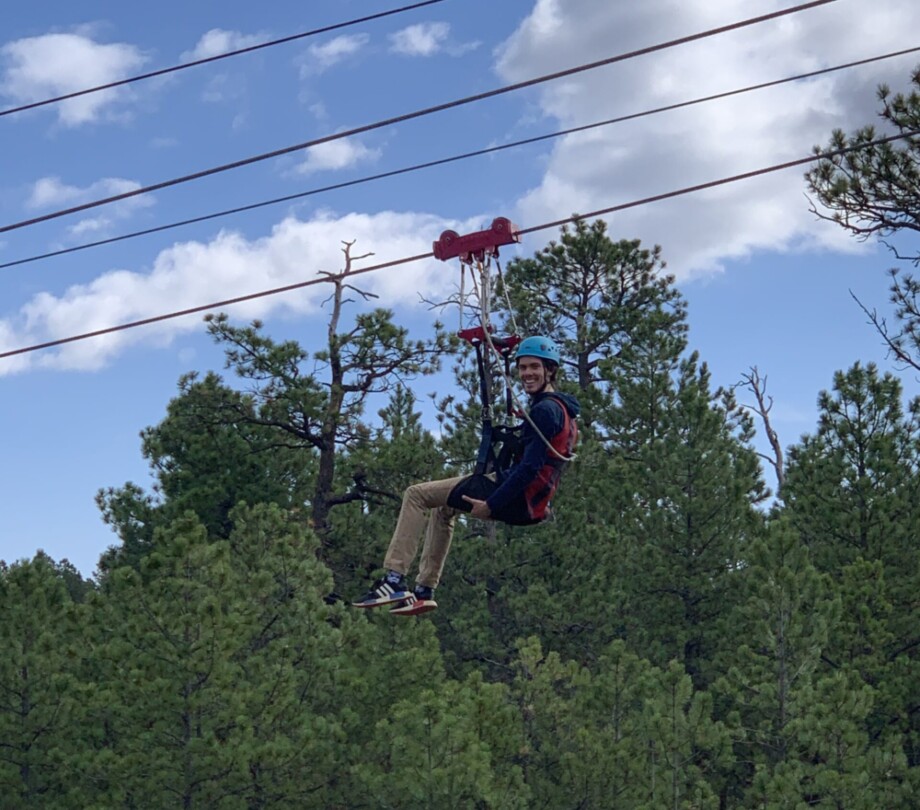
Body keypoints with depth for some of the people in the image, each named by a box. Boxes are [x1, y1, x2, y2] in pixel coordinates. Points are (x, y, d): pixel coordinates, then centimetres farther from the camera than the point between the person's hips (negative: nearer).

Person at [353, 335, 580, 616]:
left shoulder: (544, 410, -19)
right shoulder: (562, 409, 12)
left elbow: (530, 467, -26)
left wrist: (491, 505, -25)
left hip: (518, 499, -10)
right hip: (534, 503, 10)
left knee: (417, 495, -7)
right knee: (442, 508, 30)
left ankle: (394, 579, -13)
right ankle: (424, 590, 25)